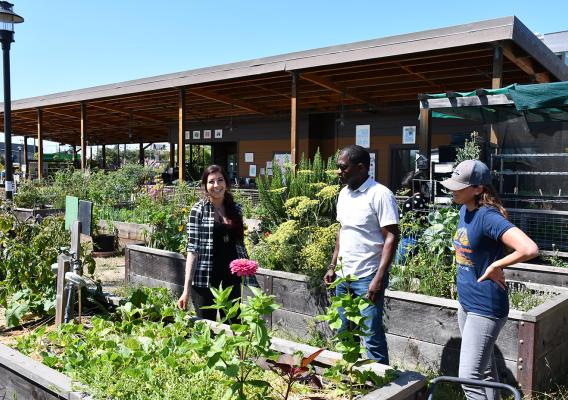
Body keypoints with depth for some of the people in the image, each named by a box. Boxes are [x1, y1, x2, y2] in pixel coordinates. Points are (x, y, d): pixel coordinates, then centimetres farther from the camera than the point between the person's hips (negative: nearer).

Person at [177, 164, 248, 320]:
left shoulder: (235, 209, 6)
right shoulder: (199, 209, -6)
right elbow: (192, 249, -10)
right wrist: (187, 288, -13)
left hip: (231, 276, 4)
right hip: (205, 278, -4)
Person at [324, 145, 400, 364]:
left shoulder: (380, 195, -13)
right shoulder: (344, 194, 10)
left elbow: (391, 237, -16)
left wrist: (379, 279, -21)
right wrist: (333, 266, 14)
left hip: (368, 278, -7)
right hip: (344, 276, 8)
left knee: (373, 337, -1)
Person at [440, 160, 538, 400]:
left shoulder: (488, 216, -23)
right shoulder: (464, 210, 4)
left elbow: (530, 249, -35)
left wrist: (495, 266, -23)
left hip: (485, 308, -9)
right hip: (466, 303, 9)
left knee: (469, 377, -6)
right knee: (485, 370, 22)